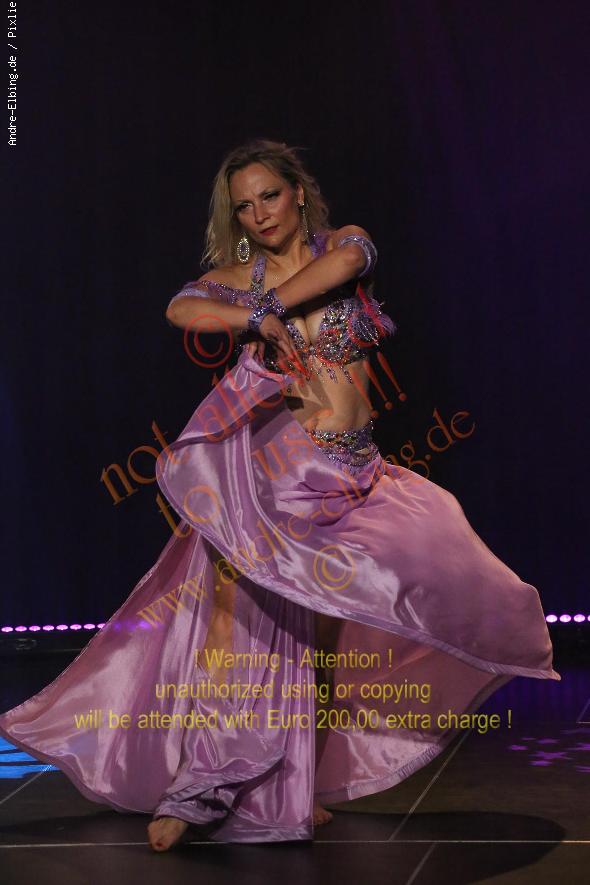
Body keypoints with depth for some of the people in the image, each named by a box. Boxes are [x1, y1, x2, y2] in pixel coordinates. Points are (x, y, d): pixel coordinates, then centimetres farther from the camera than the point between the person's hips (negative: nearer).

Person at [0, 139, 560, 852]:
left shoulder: (345, 241, 8)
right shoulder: (238, 277, 7)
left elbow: (346, 261, -17)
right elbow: (181, 309, -12)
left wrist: (266, 303, -11)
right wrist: (258, 318, -19)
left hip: (348, 471, 2)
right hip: (263, 459, -1)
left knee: (319, 625, 8)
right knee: (238, 613, -9)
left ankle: (299, 785, 23)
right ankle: (202, 785, -2)